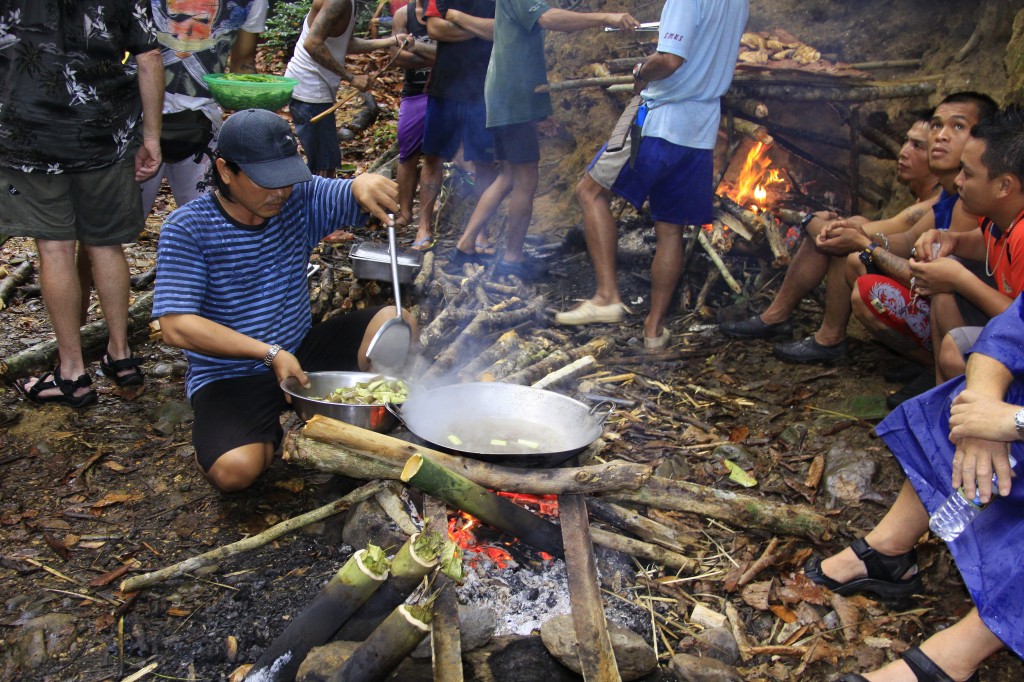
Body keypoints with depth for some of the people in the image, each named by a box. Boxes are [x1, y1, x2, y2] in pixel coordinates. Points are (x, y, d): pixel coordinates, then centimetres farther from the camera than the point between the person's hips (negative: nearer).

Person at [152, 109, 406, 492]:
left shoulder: (299, 199, -4)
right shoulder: (187, 229, -16)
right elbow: (176, 327, -23)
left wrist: (366, 184, -39)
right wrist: (270, 353, -29)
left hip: (301, 351, 4)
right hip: (230, 376, -3)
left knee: (395, 325, -16)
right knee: (235, 469, -30)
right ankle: (267, 436, 7)